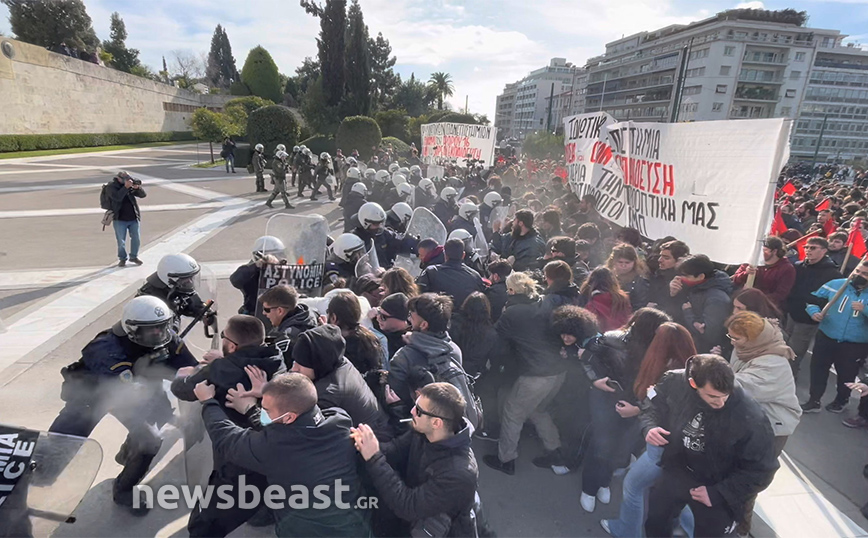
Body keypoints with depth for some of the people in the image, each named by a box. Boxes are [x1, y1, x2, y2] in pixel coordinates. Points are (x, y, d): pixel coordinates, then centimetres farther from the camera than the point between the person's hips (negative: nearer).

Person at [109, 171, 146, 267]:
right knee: (121, 241, 4)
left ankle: (134, 256, 27)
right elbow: (118, 197, -23)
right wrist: (126, 187, -27)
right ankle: (122, 258, 21)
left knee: (136, 239, 9)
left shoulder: (131, 186, 4)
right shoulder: (112, 186, -5)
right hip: (120, 219, -3)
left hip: (133, 218, 3)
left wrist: (137, 187, -21)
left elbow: (143, 194, -3)